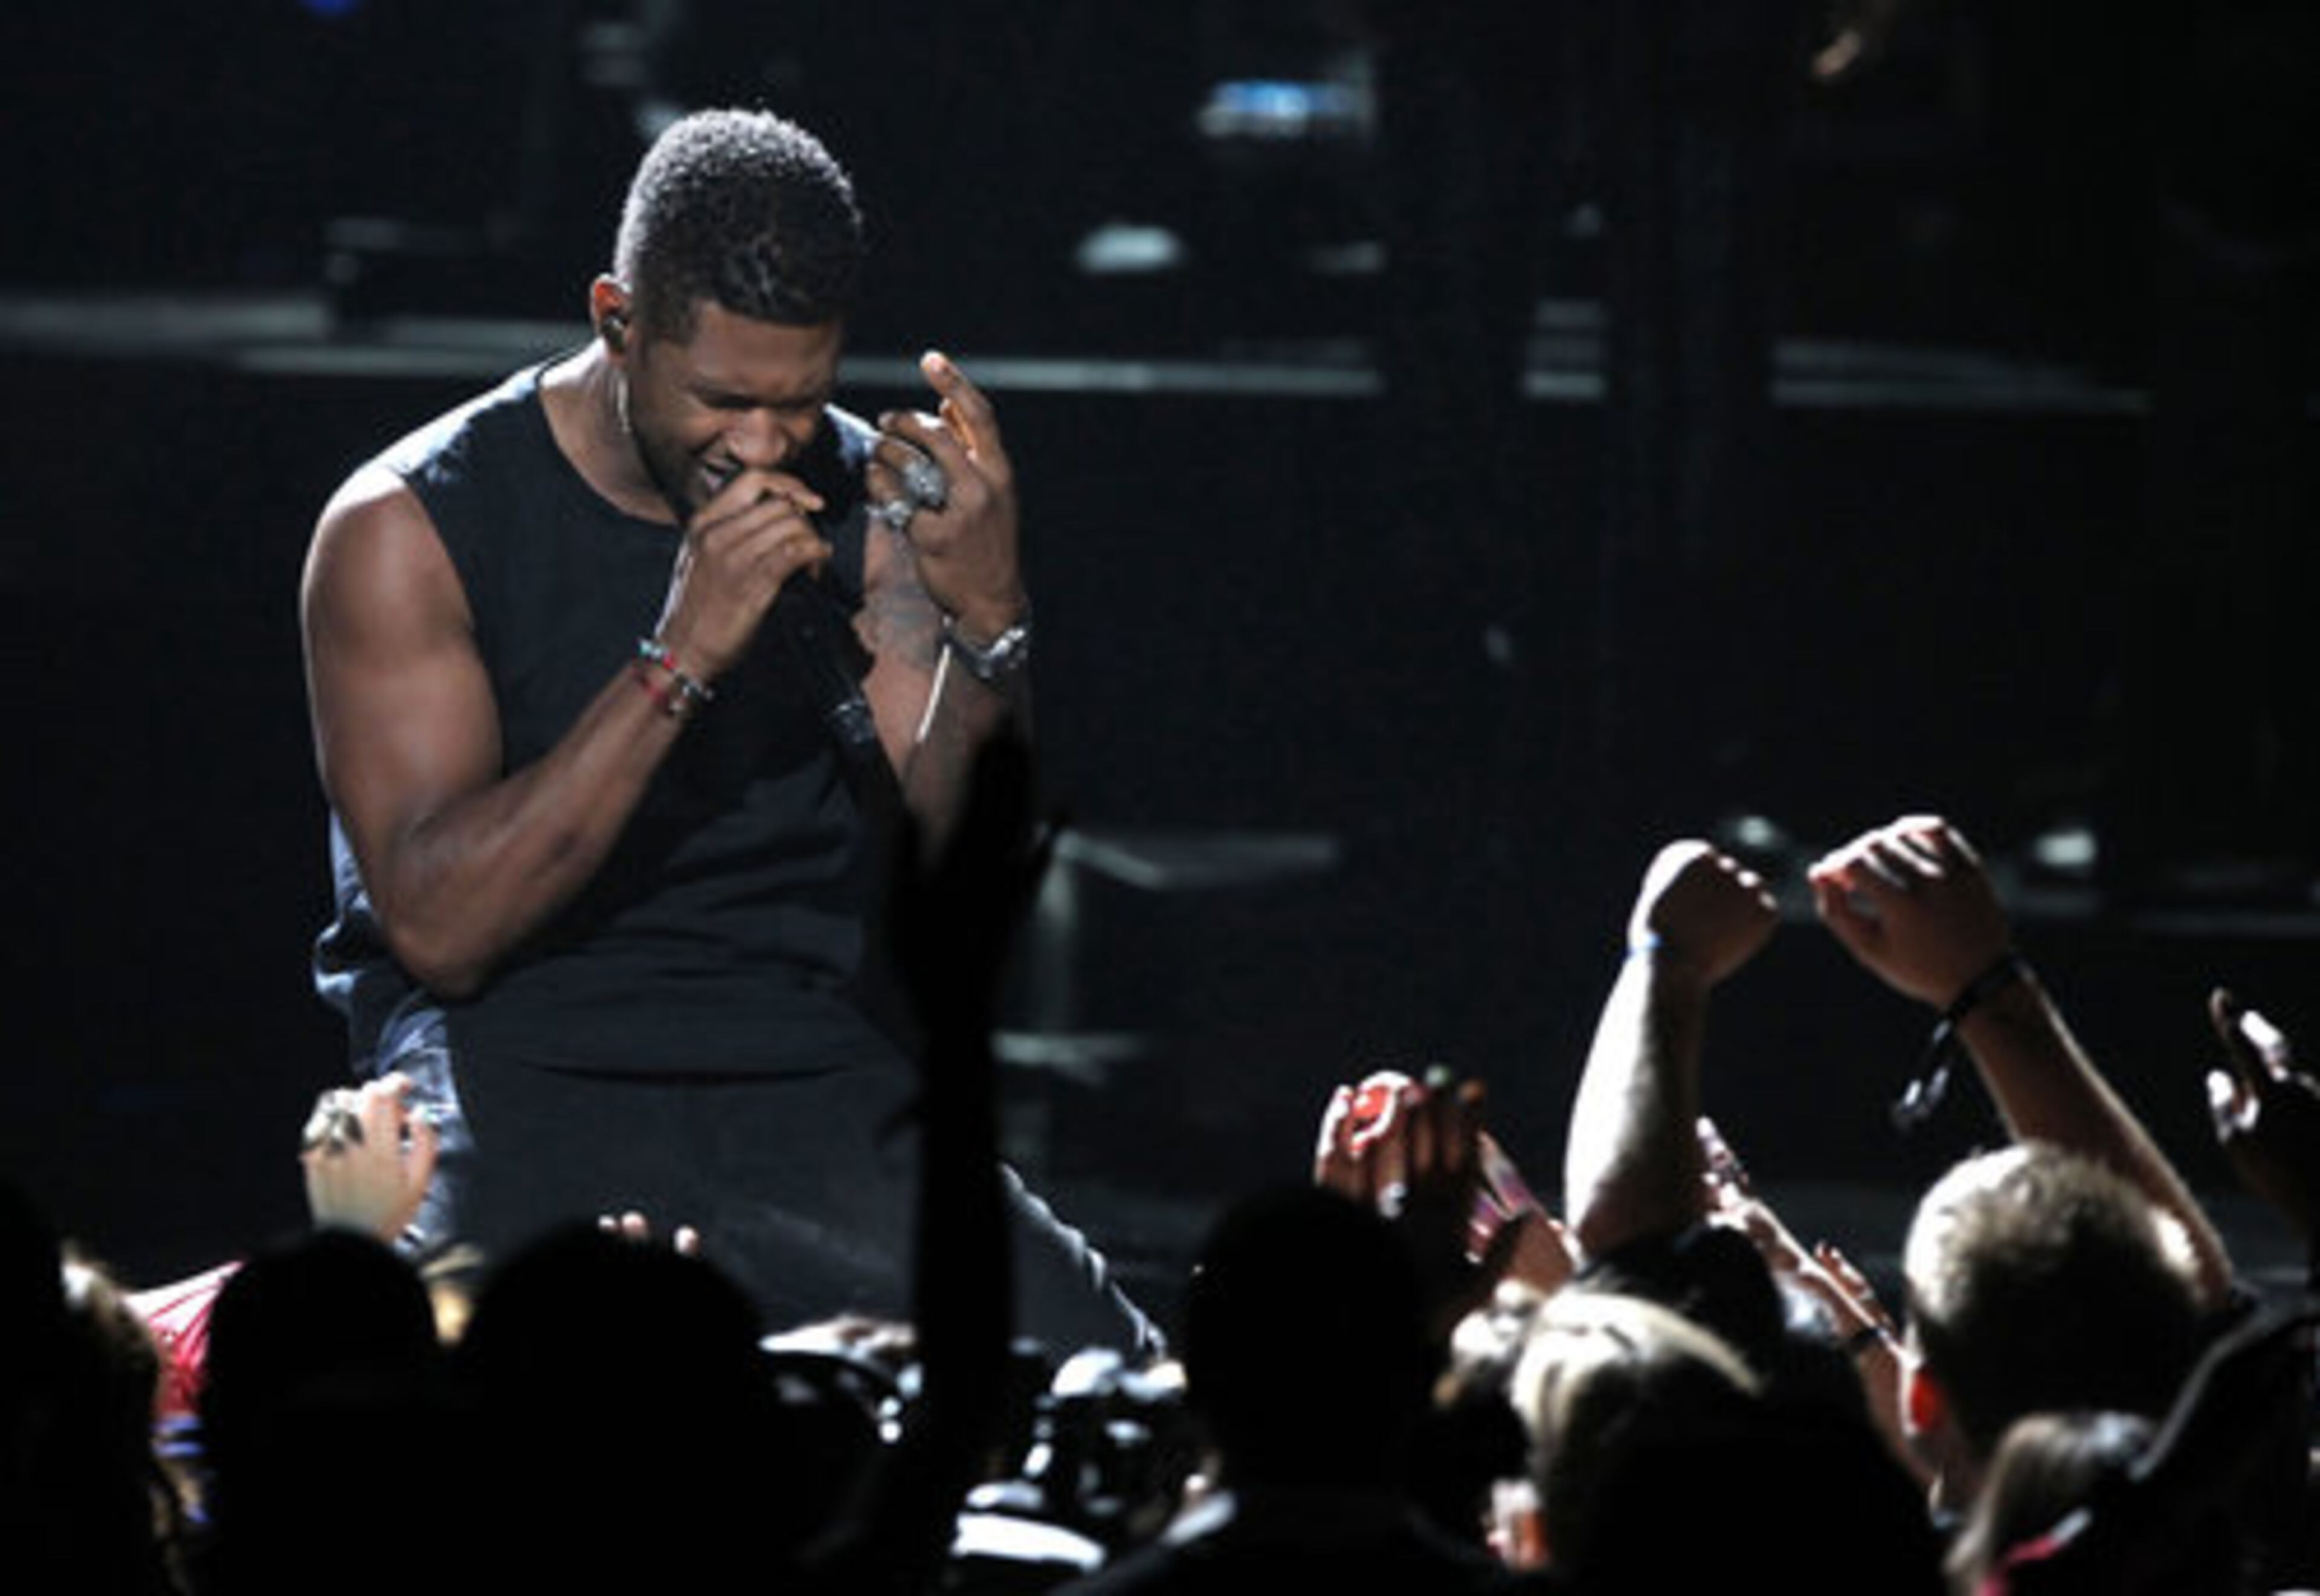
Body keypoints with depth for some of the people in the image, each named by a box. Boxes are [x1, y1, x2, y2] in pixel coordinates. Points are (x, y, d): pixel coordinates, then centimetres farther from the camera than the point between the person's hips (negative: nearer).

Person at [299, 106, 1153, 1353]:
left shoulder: (862, 504, 8)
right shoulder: (407, 529, -4)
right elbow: (439, 925, -15)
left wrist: (989, 622, -17)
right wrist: (681, 659, -22)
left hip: (814, 1062, 5)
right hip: (522, 1069, -5)